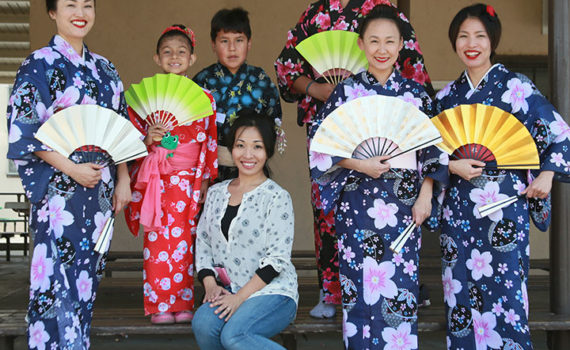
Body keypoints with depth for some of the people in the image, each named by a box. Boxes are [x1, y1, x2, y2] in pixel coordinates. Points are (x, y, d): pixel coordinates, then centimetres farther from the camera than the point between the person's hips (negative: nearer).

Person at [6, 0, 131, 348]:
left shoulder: (104, 68, 14)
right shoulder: (39, 64, -4)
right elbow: (23, 130, -10)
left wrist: (123, 180, 9)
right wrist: (72, 169, -16)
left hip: (100, 187, 6)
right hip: (57, 186, -6)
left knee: (88, 273, 9)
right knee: (58, 275, -6)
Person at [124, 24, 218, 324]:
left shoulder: (203, 97, 8)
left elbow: (210, 141, 9)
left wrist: (206, 180, 4)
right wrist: (148, 139, -13)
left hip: (188, 181, 0)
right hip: (155, 180, 0)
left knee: (183, 241, 1)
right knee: (156, 241, -2)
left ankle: (183, 303, 9)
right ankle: (159, 305, 5)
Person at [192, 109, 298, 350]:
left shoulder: (277, 197, -4)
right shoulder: (216, 193, 13)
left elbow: (277, 258, -10)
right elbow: (202, 242, 14)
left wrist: (240, 297, -15)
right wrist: (210, 284, -3)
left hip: (273, 291, -4)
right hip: (227, 290, 5)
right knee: (202, 324, -27)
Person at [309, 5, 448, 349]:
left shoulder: (416, 93, 7)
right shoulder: (347, 91, 3)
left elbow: (432, 148, 8)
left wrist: (425, 195, 0)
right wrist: (359, 165, -11)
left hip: (405, 204, 1)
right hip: (357, 203, -1)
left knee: (401, 284, 0)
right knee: (361, 285, 1)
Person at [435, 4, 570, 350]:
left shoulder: (516, 87, -1)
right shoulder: (448, 95, 11)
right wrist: (452, 166, -6)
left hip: (505, 205, -4)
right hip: (458, 209, 4)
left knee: (503, 291, -4)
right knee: (461, 293, 6)